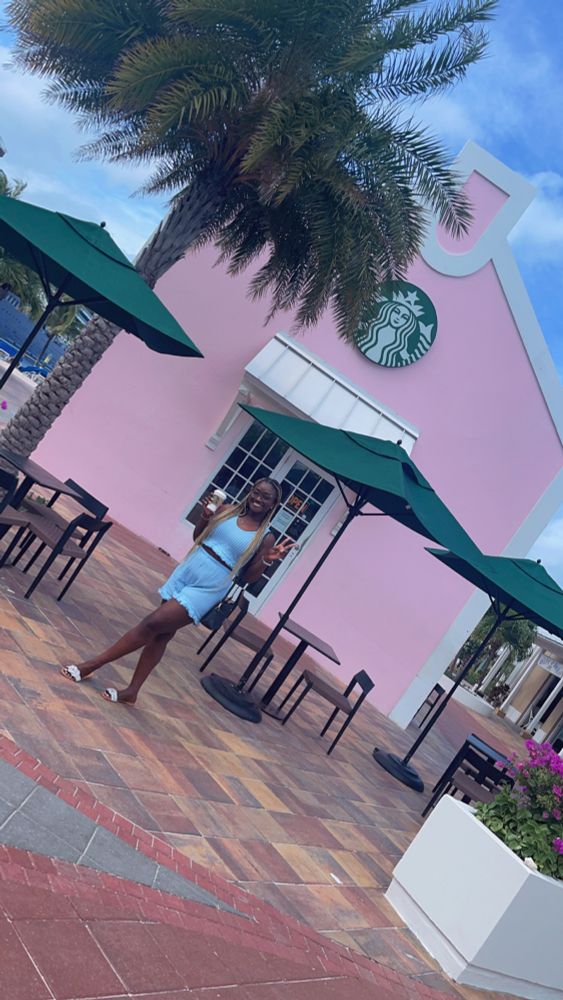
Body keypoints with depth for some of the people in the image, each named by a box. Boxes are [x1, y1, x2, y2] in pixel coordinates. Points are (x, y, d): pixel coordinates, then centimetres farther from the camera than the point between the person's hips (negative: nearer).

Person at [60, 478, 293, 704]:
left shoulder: (265, 538, -5)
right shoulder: (228, 510, 5)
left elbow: (247, 577, -1)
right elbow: (197, 538, 14)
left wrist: (266, 560, -17)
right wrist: (205, 517, -4)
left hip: (207, 590, -4)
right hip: (185, 571, 4)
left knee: (152, 625, -9)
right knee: (161, 635, 9)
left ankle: (92, 664, 1)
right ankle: (132, 692, 20)